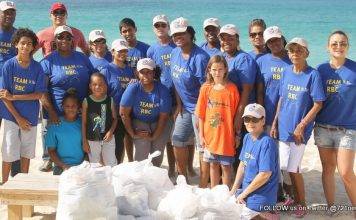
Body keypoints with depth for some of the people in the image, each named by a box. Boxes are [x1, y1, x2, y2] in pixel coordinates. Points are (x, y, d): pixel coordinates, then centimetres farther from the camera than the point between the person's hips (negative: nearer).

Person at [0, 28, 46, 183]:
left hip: (30, 116, 2)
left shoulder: (37, 67, -1)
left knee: (27, 152, 11)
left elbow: (39, 94, -6)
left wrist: (13, 97, -15)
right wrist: (18, 117, -11)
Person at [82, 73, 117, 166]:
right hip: (92, 140, 0)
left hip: (108, 138, 0)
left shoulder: (110, 100, -6)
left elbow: (115, 118, 2)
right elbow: (83, 123, -3)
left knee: (111, 164, 5)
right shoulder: (87, 101, -8)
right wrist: (84, 141, -3)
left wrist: (111, 131, -15)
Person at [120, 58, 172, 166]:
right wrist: (132, 133, -10)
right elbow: (124, 113, -12)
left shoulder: (162, 90, -17)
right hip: (139, 123, -1)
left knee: (157, 158, -1)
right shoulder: (133, 89, -19)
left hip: (158, 125, 1)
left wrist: (154, 137, -11)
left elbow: (163, 117, -11)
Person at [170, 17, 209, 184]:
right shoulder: (175, 53, 5)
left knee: (203, 147, -3)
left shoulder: (200, 57, -20)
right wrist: (179, 104, 10)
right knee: (178, 141, 15)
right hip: (185, 107, 9)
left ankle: (203, 187, 6)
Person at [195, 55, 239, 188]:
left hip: (226, 136, -3)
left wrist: (237, 135, -4)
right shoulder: (205, 88, -1)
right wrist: (201, 135, 1)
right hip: (210, 135, 3)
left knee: (226, 166, 6)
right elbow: (201, 114, 2)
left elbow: (236, 114, -5)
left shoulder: (232, 89, -8)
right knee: (213, 164, 17)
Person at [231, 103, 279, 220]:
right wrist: (234, 189, 8)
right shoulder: (247, 138, 5)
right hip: (247, 190, 9)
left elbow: (265, 174, -24)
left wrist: (244, 193, -15)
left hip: (260, 197, -9)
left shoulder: (267, 142, -22)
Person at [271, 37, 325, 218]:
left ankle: (302, 204, 16)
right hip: (283, 127, 5)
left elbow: (318, 104, -11)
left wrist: (301, 126, -14)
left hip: (299, 129, -5)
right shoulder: (286, 72, 4)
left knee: (293, 169, -2)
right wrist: (275, 123, 8)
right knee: (286, 167, 12)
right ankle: (295, 198, 30)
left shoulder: (313, 75, -11)